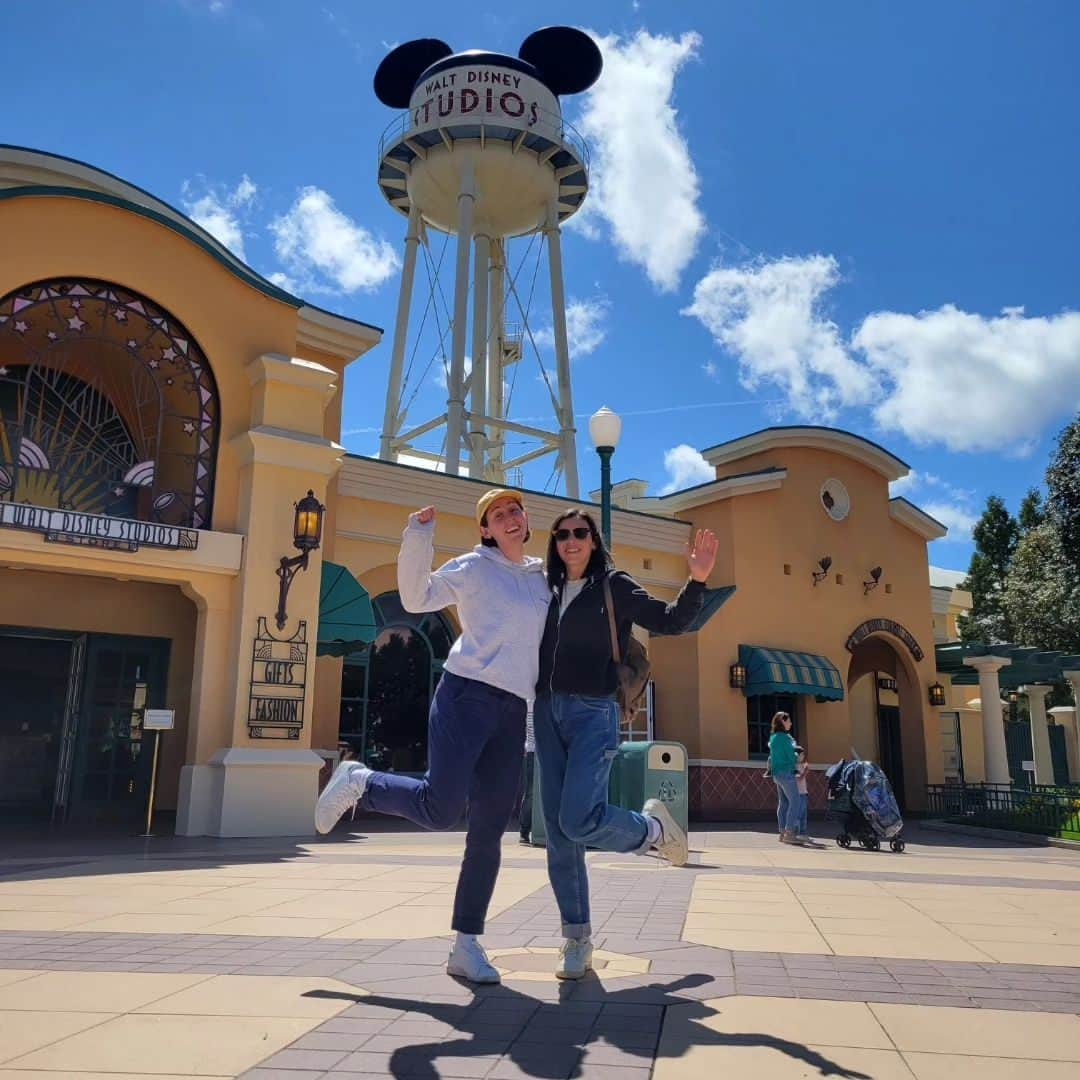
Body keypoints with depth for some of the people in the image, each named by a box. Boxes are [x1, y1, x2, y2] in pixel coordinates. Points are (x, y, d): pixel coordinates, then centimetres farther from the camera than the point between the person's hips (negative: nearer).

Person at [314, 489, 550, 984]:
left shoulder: (541, 578, 18)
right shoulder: (472, 567, 3)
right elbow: (416, 597, -1)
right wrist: (419, 537, -10)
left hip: (512, 711, 5)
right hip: (467, 695, -5)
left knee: (489, 832, 3)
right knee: (439, 810, -14)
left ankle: (466, 945, 12)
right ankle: (358, 782, 14)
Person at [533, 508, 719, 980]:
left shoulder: (614, 585, 1)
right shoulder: (546, 591, 13)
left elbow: (670, 621, -5)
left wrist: (697, 580, -20)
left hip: (593, 712, -5)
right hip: (547, 711, 5)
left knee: (579, 820, -19)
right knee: (557, 832, 3)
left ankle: (652, 827, 13)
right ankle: (577, 940, 15)